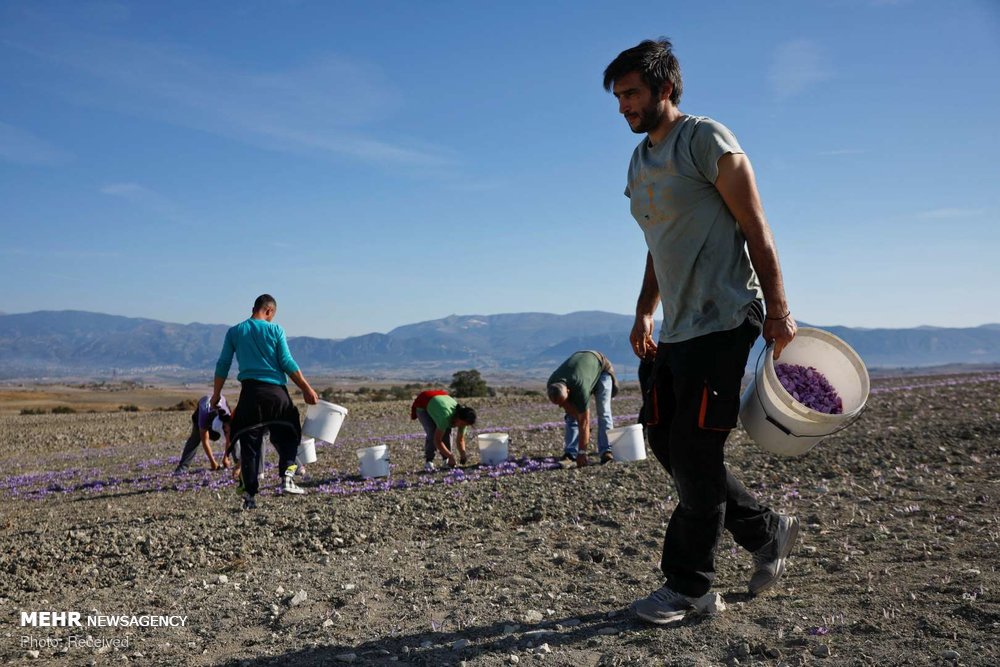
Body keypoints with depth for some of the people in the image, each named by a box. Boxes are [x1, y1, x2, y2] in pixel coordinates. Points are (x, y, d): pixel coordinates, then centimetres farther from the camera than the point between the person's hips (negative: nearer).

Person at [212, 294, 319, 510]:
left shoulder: (234, 332, 9)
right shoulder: (275, 329, 2)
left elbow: (223, 365, 9)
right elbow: (287, 364, -3)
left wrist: (216, 394, 19)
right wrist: (307, 389, 1)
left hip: (250, 392, 2)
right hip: (275, 392, -2)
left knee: (249, 444, 7)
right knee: (287, 436, 15)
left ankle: (250, 494, 6)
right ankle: (287, 478, -1)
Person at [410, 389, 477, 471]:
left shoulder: (463, 420, -23)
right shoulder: (446, 416, -43)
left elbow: (460, 439, -11)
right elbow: (437, 441, -40)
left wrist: (463, 453, -28)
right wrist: (451, 456, -40)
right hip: (423, 407, -6)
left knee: (447, 431, -12)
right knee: (432, 432, -25)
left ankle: (446, 460, 0)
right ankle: (428, 462, -17)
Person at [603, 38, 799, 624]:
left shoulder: (706, 140, -7)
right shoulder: (640, 160, 17)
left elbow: (756, 229, -10)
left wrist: (778, 311, -14)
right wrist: (644, 313, 18)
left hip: (723, 322, -8)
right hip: (676, 330, 9)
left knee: (695, 451, -6)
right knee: (667, 443, 8)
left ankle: (688, 584, 8)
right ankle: (768, 533, 23)